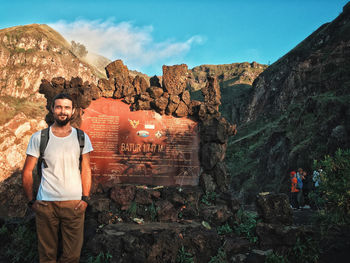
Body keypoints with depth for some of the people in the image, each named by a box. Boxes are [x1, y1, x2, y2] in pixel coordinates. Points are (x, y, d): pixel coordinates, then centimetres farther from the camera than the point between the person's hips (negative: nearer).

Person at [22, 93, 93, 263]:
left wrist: (85, 198, -2)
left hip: (74, 204, 1)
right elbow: (27, 172, 4)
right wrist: (31, 201, 1)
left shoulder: (81, 137, 4)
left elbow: (86, 170, 6)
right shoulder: (38, 138, 0)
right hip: (45, 204, -1)